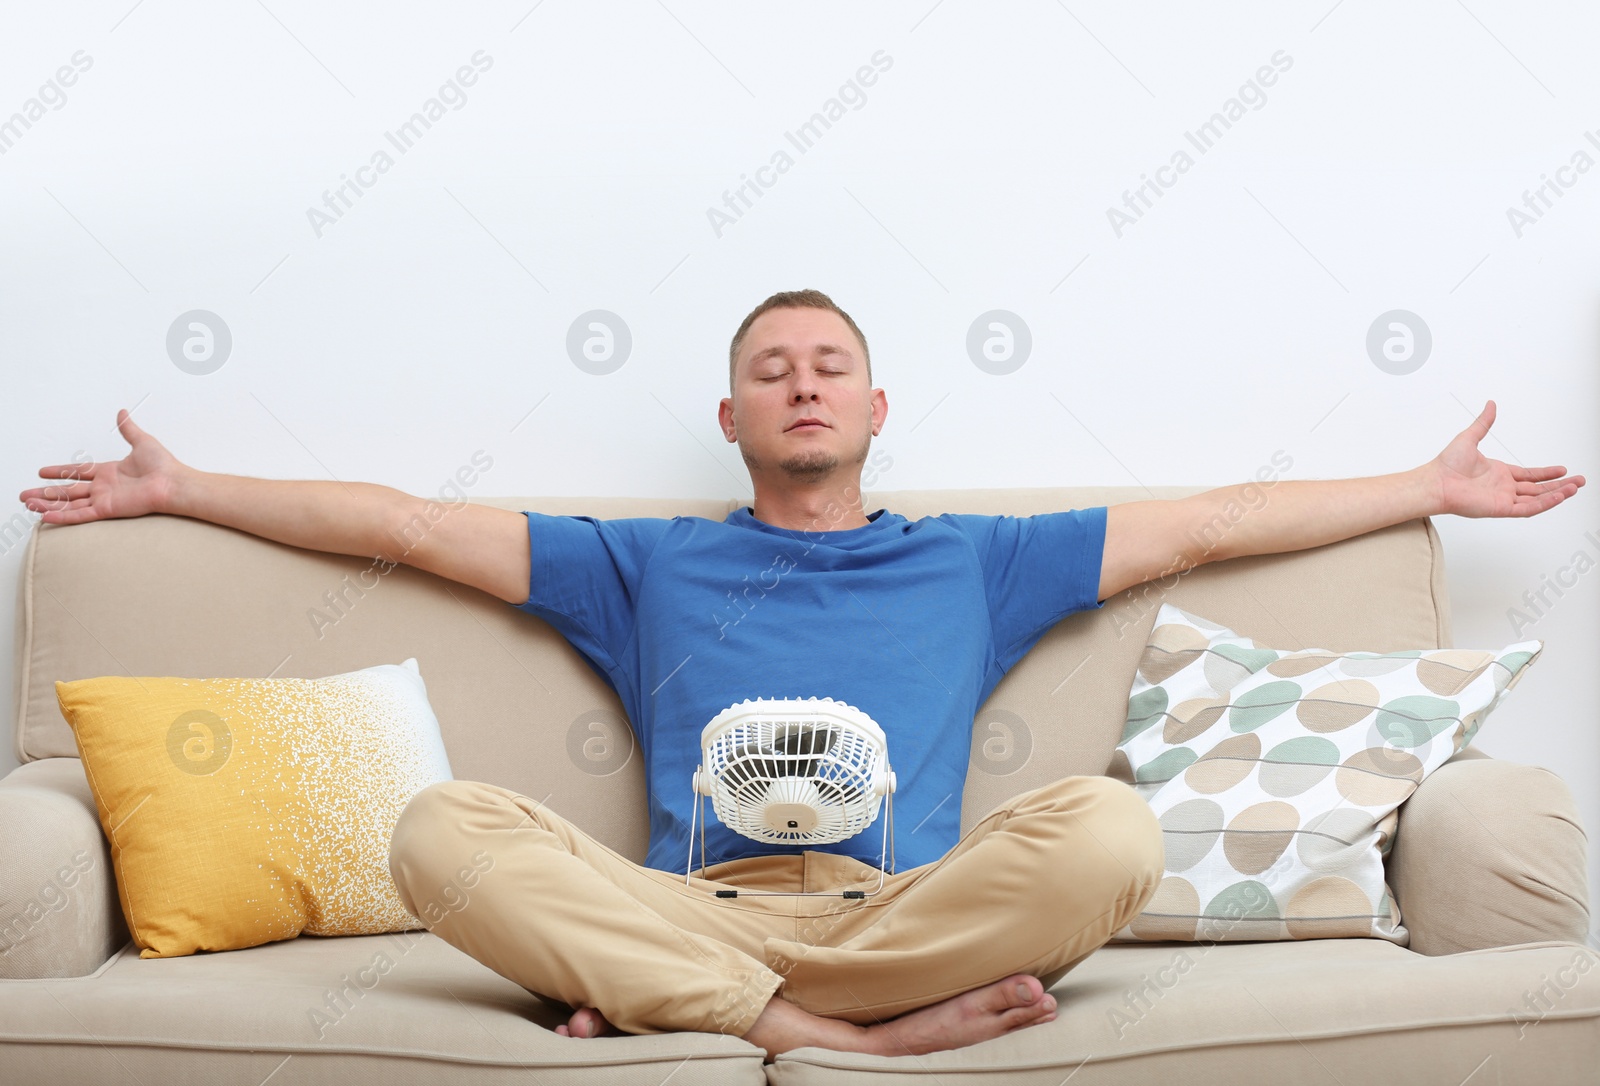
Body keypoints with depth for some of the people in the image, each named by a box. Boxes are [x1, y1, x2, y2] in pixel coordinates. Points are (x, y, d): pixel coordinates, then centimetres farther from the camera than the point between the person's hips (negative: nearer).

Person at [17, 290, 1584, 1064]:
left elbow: (1209, 523, 24)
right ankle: (854, 1037, -32)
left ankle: (662, 1010, -26)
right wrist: (180, 491, 22)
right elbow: (400, 524, 24)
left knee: (1107, 828, -30)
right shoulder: (646, 566, 24)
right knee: (444, 826, -26)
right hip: (686, 904, 0)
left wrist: (1430, 489, 24)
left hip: (909, 904, 0)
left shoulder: (973, 563, 24)